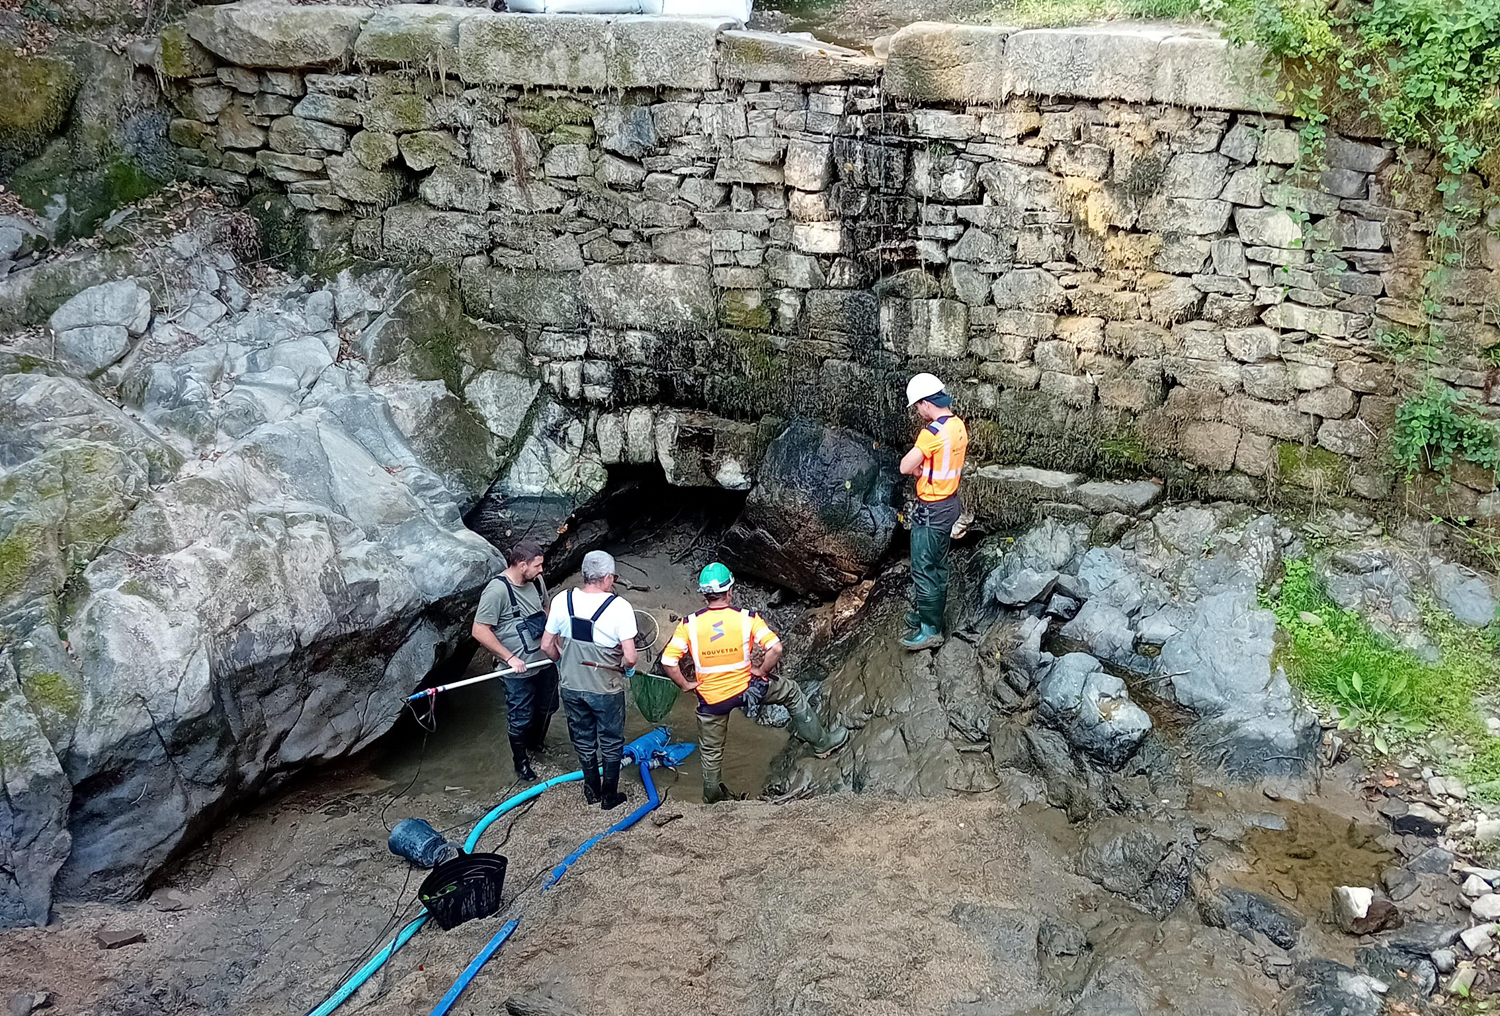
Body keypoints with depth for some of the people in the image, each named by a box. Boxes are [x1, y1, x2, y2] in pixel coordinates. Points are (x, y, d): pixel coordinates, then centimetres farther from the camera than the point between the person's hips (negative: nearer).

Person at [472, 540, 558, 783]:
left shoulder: (536, 581, -2)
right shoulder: (497, 590, -24)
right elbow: (479, 631, -23)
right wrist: (510, 657, -22)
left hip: (546, 662, 7)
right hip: (520, 670, -7)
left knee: (546, 708, 24)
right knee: (520, 719, 9)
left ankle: (536, 744, 49)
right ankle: (521, 761, 31)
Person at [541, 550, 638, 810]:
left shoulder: (561, 600, -11)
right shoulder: (619, 606, -22)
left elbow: (547, 645, -2)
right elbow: (630, 657, -23)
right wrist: (627, 669, 0)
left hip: (571, 685, 3)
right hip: (606, 689, -3)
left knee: (583, 740, 23)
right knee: (610, 742, 18)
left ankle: (592, 790, 40)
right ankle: (609, 796, 31)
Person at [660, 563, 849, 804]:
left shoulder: (690, 624, -13)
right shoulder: (747, 619, -14)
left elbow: (668, 661, -17)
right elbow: (775, 648, -23)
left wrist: (685, 685, -2)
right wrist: (761, 671, -6)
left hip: (711, 699, 1)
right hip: (745, 689, -1)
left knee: (710, 750, 23)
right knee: (791, 691, 22)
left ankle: (712, 794, 43)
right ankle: (822, 742, 29)